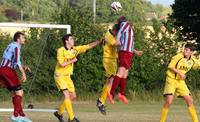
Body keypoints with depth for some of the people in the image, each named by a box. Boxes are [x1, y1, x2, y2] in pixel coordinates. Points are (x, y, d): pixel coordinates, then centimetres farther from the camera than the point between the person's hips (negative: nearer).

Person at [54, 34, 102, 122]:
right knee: (67, 94, -17)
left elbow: (89, 46, 1)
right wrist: (73, 60, -14)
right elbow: (62, 64, -24)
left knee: (73, 96, 7)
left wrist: (100, 41, -5)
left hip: (67, 76, 7)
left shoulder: (75, 49, 2)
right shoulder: (61, 51, -15)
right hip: (60, 75, -7)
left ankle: (59, 112, 23)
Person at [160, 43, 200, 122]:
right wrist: (180, 73, -20)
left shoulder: (193, 60, 1)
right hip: (171, 80, -5)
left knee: (190, 101, 2)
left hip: (181, 81, 5)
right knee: (168, 101, -17)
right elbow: (170, 67, -13)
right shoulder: (178, 57, -15)